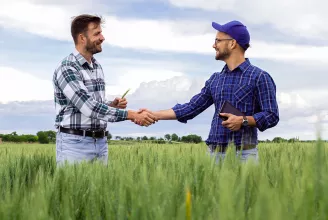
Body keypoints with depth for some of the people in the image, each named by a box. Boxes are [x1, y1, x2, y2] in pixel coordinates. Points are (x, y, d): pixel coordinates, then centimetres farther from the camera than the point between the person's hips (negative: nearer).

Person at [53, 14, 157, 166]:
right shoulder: (67, 69, -15)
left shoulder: (97, 67, 12)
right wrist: (132, 115, -25)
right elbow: (90, 108, -24)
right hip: (74, 143, -7)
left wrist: (112, 105, 0)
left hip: (101, 143, 8)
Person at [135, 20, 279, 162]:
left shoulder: (259, 77, -1)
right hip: (214, 152, 5)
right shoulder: (215, 79, 16)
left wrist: (243, 121, -18)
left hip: (243, 153, -5)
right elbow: (191, 108, 15)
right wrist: (154, 115, 11)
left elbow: (271, 116, -3)